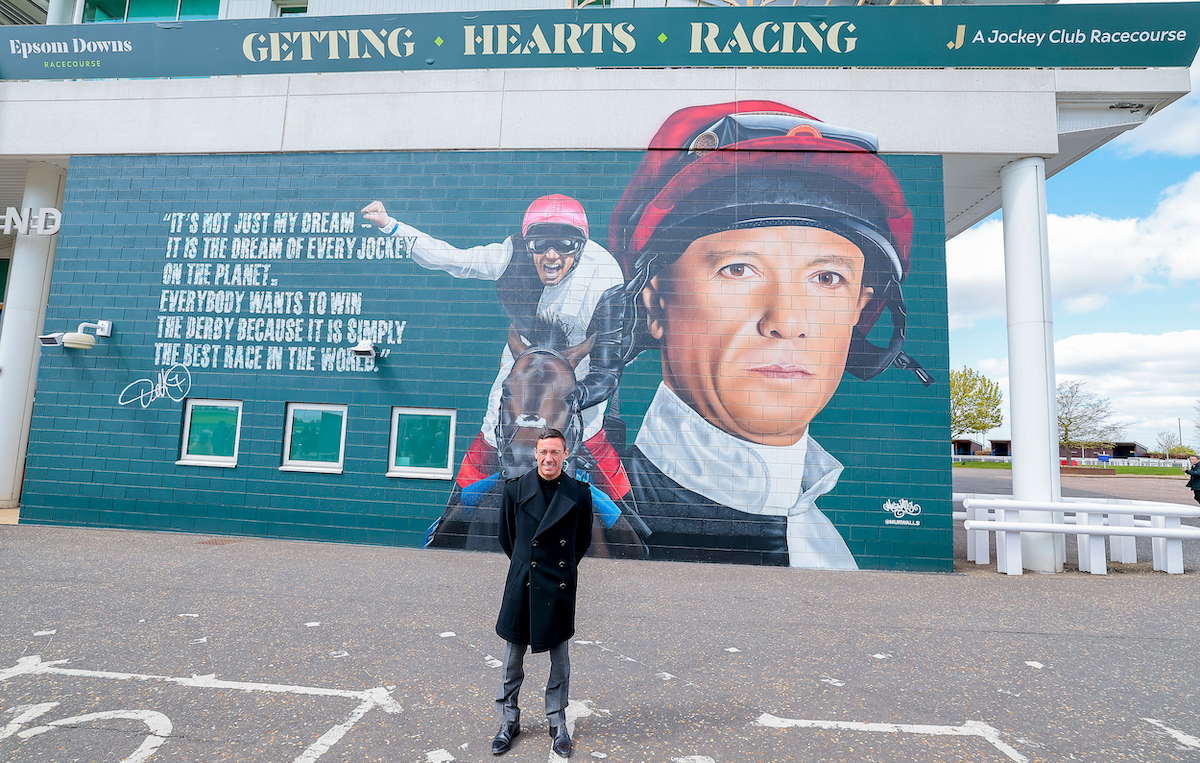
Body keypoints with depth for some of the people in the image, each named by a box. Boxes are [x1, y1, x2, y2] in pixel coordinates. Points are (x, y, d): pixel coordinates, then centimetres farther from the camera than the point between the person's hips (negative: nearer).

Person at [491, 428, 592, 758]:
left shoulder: (579, 493, -6)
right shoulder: (516, 488, -5)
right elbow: (506, 536, 8)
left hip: (560, 585, 0)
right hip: (522, 584, 0)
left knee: (559, 659, 13)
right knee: (513, 658, 13)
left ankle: (558, 724, 32)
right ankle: (509, 722, 33)